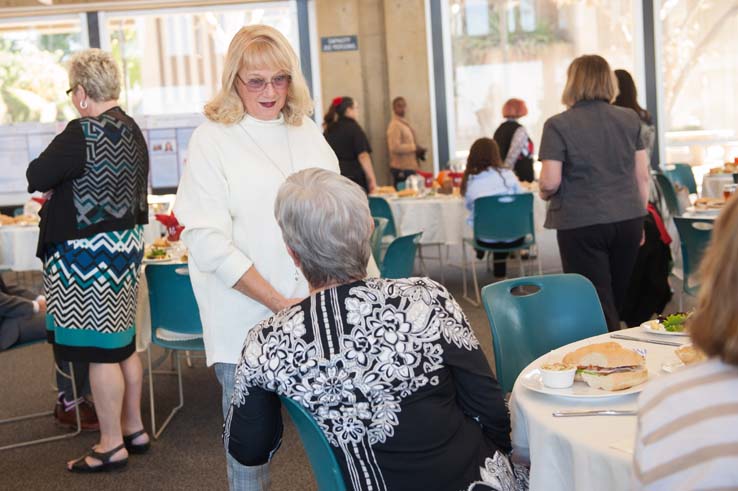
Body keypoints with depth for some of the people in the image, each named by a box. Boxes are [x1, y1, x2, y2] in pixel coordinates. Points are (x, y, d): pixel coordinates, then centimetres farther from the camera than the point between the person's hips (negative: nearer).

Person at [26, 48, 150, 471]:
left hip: (88, 254, -9)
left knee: (99, 351, 0)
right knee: (123, 344, 18)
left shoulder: (83, 133, -18)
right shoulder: (132, 131, 9)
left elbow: (38, 176, -15)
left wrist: (55, 183, 7)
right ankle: (134, 428, 29)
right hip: (126, 245, 9)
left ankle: (112, 445, 9)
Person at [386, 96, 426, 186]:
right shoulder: (395, 125, -13)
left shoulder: (405, 124, 18)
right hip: (402, 170, -10)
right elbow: (395, 148, -22)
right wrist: (415, 147, -15)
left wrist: (418, 152, 7)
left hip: (410, 168, 10)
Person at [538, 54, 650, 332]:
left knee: (600, 305, 1)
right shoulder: (630, 119, 5)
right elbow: (642, 176, 7)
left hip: (582, 224, -5)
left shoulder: (558, 125, -8)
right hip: (628, 221, 5)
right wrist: (640, 219, 17)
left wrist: (544, 192, 8)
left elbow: (550, 182, -14)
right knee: (616, 300, 17)